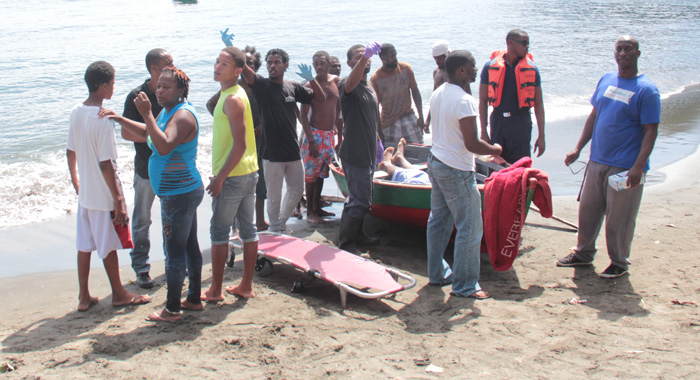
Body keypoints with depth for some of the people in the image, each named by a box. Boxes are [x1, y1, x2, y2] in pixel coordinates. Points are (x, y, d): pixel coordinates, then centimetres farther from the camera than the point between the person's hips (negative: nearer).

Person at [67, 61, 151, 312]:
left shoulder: (76, 112, 2)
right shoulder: (102, 119, -22)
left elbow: (70, 152, 10)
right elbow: (106, 164, -22)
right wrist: (118, 200, -17)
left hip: (84, 194, 7)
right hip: (104, 195, -7)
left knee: (84, 245, 13)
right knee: (109, 246, 7)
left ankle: (84, 297, 21)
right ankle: (118, 294, 22)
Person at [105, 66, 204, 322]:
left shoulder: (183, 114, -18)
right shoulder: (168, 111, 15)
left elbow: (164, 146, -33)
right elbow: (146, 135, 26)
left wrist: (146, 114, -31)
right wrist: (120, 119, 14)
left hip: (179, 193, -11)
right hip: (184, 192, 11)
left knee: (174, 250, -4)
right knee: (189, 246, 16)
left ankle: (172, 309, 4)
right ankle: (194, 299, 27)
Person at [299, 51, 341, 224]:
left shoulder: (336, 81, 4)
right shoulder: (310, 85, -11)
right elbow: (303, 115, -13)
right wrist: (311, 141, -19)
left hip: (330, 134, 6)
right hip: (315, 133, -6)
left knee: (321, 173, 14)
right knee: (311, 174, -2)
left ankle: (317, 207, 24)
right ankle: (310, 211, 5)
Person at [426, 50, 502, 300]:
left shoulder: (437, 94, 6)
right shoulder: (464, 101, -22)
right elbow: (472, 144, -24)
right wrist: (494, 150, -4)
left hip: (435, 162, 10)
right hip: (456, 171, -9)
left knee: (438, 220, 17)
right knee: (470, 228, -1)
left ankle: (437, 274, 28)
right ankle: (464, 286, 5)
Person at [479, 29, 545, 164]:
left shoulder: (531, 68, 2)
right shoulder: (491, 66, 0)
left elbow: (538, 103, 4)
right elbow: (483, 100, 3)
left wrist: (541, 135, 0)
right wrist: (483, 132, -1)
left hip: (521, 122, 0)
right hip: (498, 121, 0)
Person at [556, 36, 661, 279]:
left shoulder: (646, 90, -10)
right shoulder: (606, 80, 9)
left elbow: (651, 131, -13)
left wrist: (638, 166, -21)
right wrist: (578, 149, 11)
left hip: (625, 167, -6)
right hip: (597, 161, 6)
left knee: (619, 217, 2)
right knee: (588, 209, 14)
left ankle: (619, 263, 19)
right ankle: (584, 253, 31)